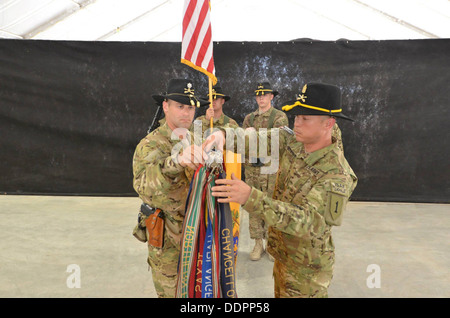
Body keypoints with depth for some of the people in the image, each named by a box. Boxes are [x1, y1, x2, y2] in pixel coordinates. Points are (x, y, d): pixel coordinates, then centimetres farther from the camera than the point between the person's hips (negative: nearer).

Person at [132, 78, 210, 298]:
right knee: (170, 290, 13)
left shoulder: (195, 141, 4)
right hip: (167, 238, -5)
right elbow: (143, 187, -39)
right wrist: (175, 162, -53)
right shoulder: (150, 145, -17)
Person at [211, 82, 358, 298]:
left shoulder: (337, 174, -29)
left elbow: (309, 222, -38)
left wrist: (250, 198, -48)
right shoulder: (294, 145, -8)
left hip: (306, 268, -7)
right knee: (281, 294, 26)